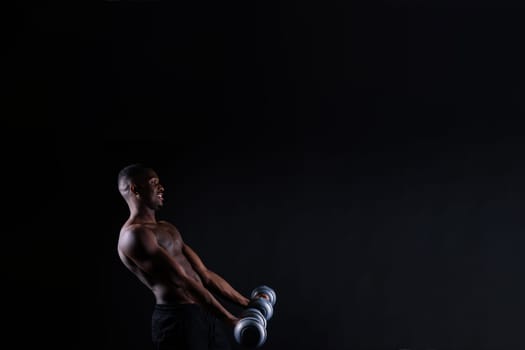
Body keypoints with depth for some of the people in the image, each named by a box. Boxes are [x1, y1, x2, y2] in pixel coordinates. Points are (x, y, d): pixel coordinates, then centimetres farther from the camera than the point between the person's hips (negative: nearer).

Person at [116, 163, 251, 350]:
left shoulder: (167, 228, 19)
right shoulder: (134, 234, -12)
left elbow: (204, 274, 18)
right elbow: (181, 281, -20)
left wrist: (245, 302, 15)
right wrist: (228, 318, -23)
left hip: (206, 313, 9)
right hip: (177, 319, -9)